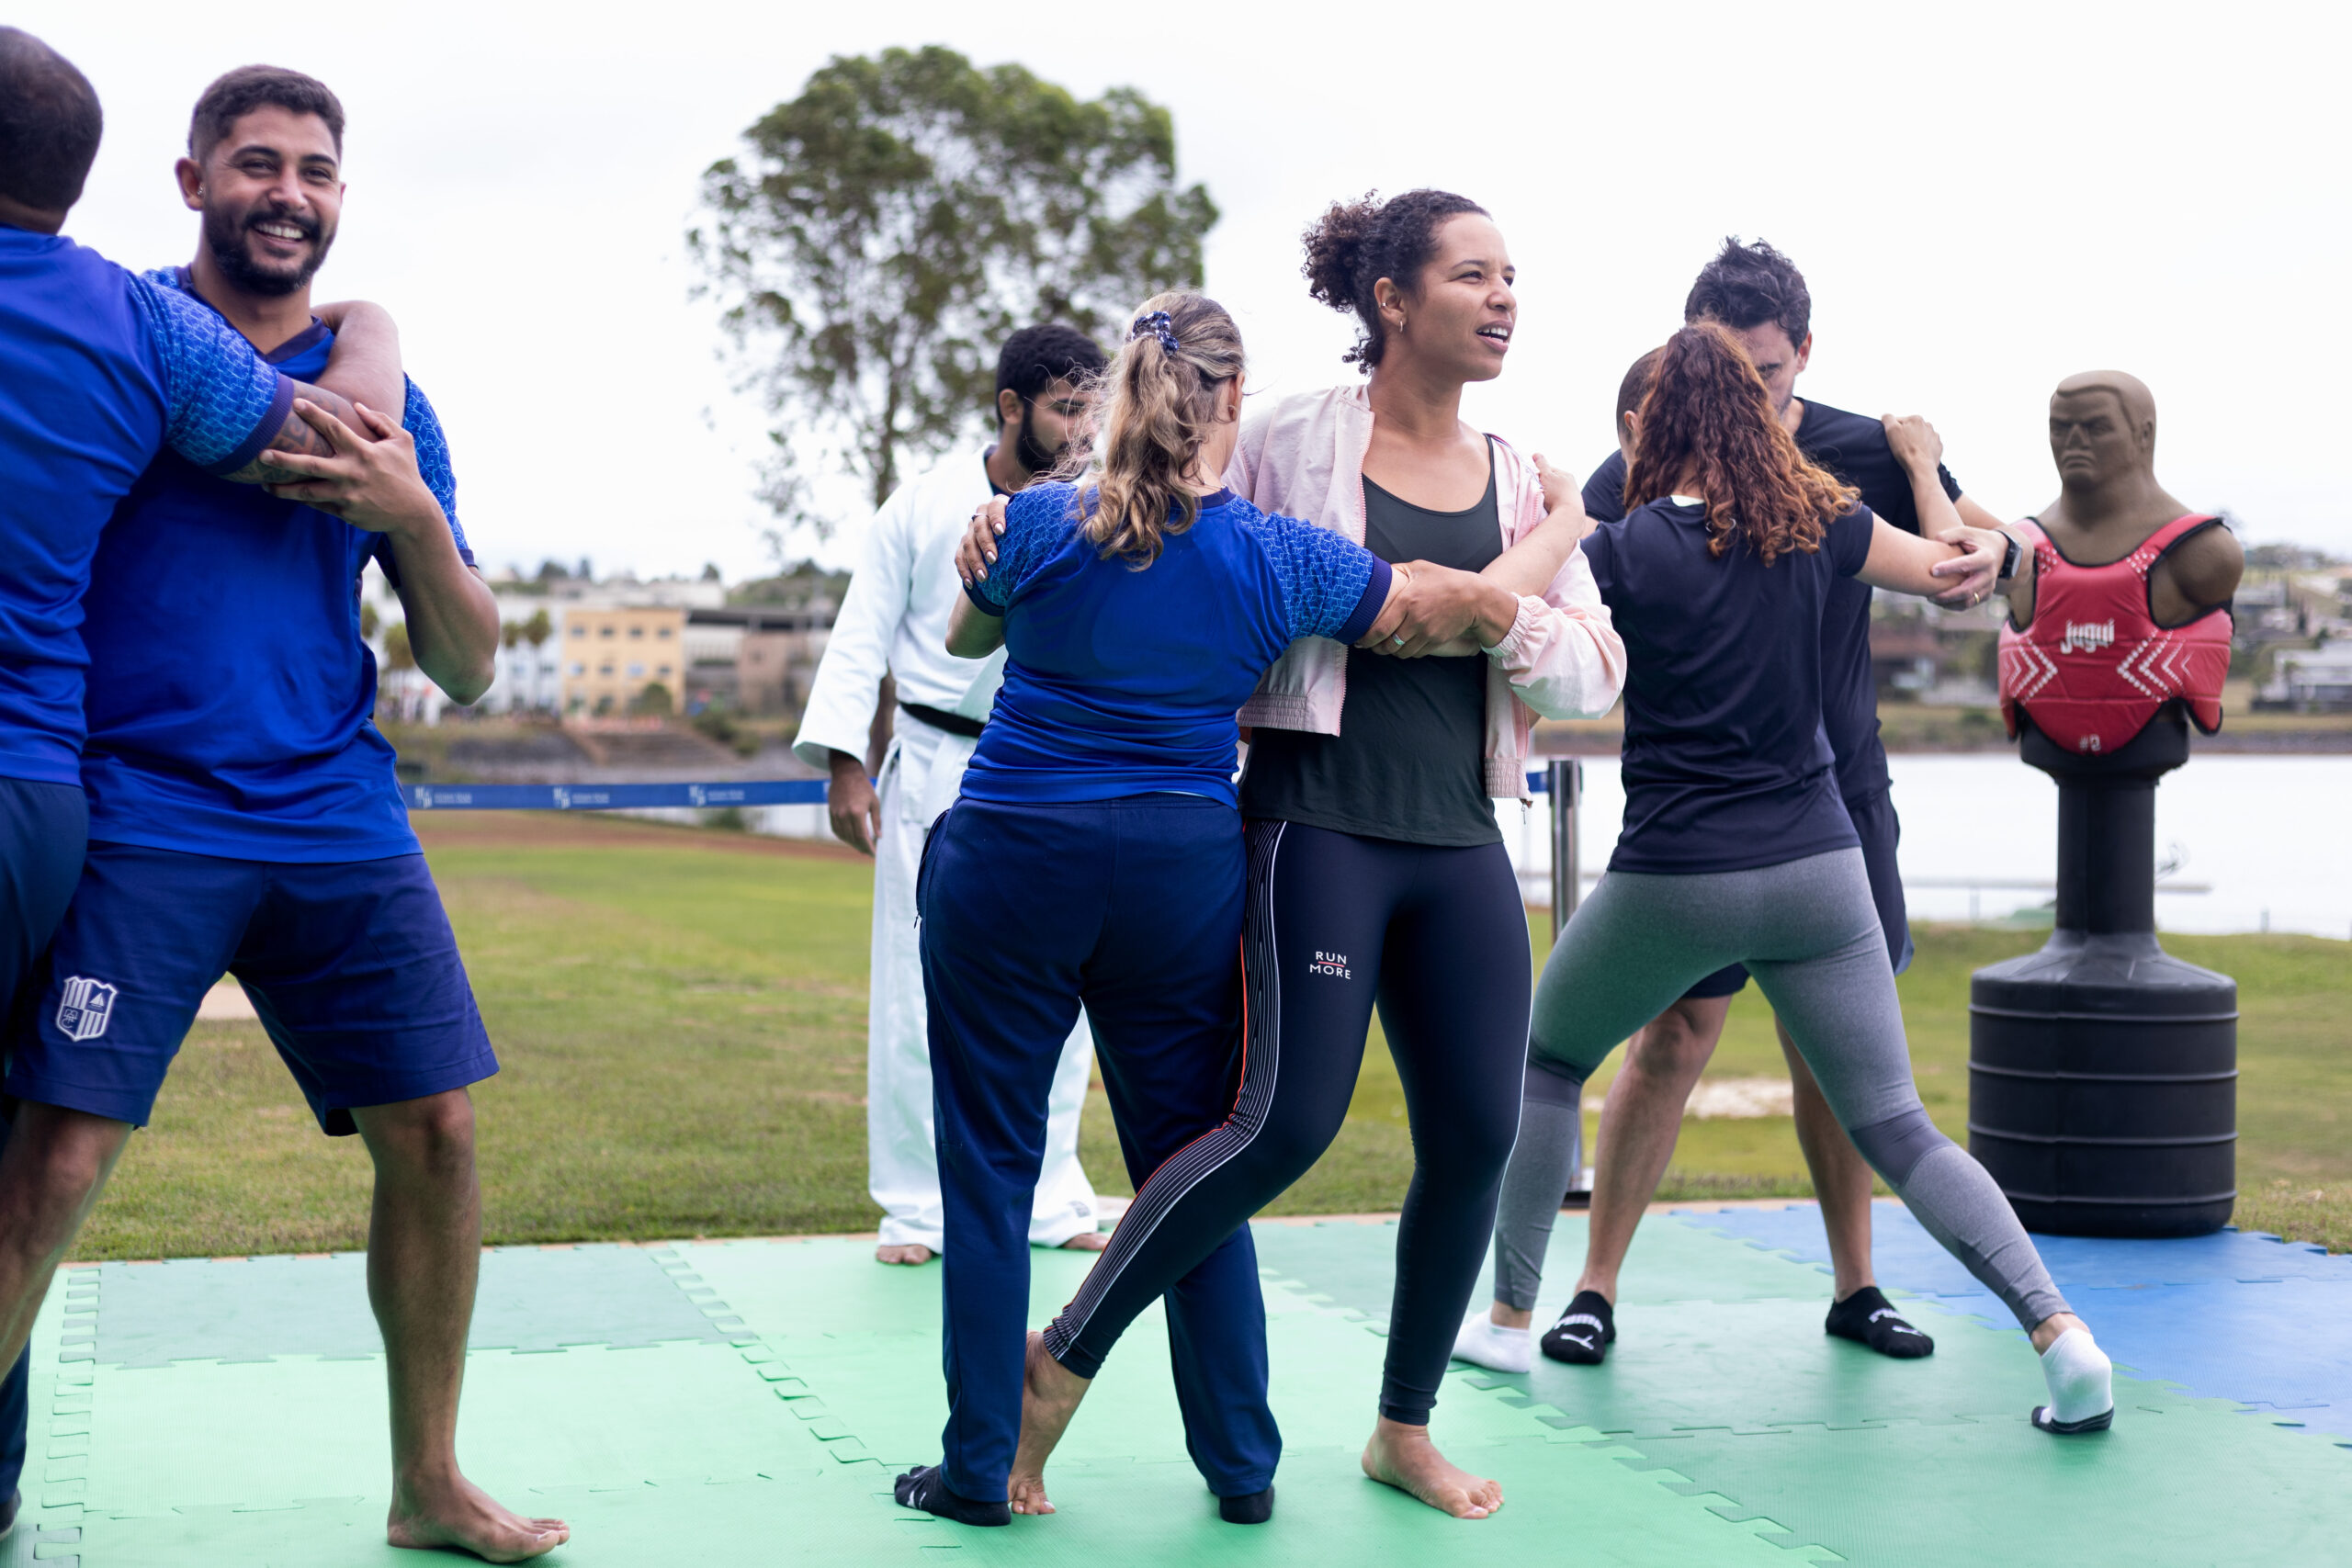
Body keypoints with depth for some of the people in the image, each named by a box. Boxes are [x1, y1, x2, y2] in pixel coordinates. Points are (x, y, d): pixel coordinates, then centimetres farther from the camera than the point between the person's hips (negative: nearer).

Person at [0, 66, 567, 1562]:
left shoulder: (381, 396, 11)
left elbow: (470, 668, 9)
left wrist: (414, 517, -8)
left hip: (342, 822, 4)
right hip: (145, 820, -4)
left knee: (439, 1132, 2)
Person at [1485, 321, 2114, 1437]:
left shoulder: (1622, 551, -8)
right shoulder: (1815, 526, 3)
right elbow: (1952, 570, 17)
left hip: (1673, 881, -3)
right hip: (1815, 871, 3)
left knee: (1544, 1064, 22)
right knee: (1893, 1126, 7)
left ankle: (1508, 1313, 21)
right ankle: (2055, 1325, -10)